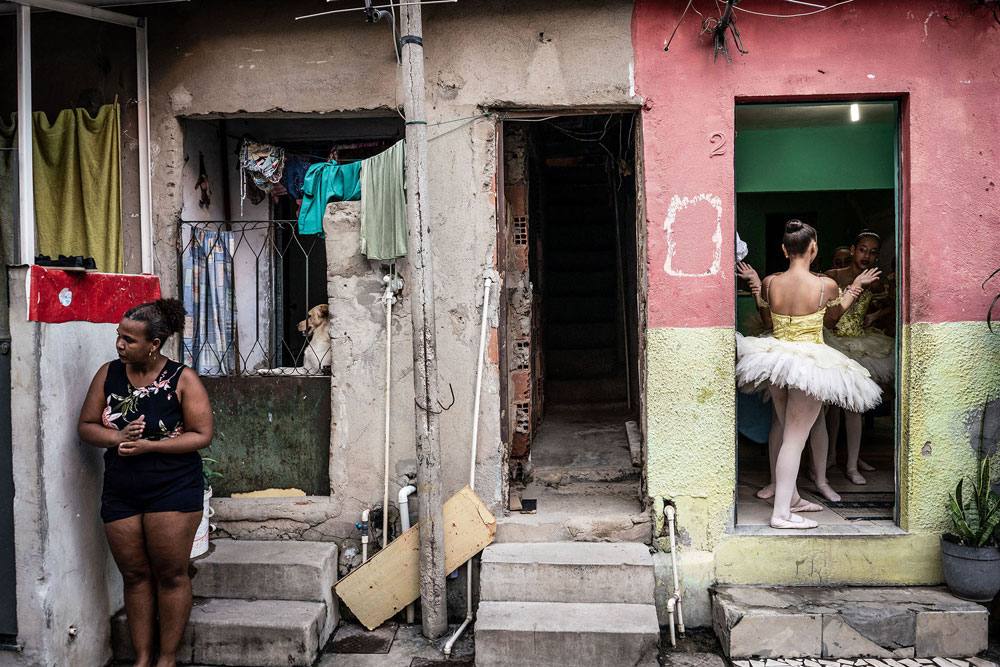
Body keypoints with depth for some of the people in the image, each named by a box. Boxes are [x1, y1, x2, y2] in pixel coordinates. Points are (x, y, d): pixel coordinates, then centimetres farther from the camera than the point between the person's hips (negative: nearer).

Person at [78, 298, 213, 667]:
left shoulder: (182, 380, -8)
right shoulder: (108, 374, 4)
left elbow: (201, 435, -11)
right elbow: (86, 426, 6)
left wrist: (148, 446, -19)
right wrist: (117, 437, -15)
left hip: (173, 491, -4)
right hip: (120, 494, 4)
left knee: (171, 575, 1)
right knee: (134, 575, 10)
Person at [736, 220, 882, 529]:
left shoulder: (769, 283, -5)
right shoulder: (826, 285, -13)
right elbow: (835, 312, 9)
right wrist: (857, 286, 22)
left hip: (775, 361, 5)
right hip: (811, 363, -5)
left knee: (789, 433, 20)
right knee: (795, 438, -1)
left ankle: (792, 498, 33)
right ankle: (781, 512, 0)